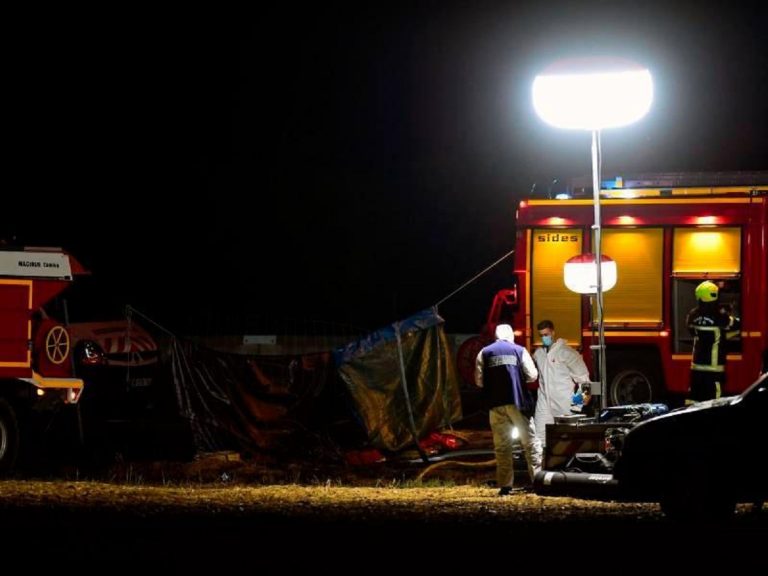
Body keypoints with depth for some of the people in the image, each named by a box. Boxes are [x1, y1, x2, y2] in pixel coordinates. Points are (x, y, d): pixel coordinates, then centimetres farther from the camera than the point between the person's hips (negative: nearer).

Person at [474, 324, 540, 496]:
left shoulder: (484, 353, 5)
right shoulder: (519, 350, 2)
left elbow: (479, 380, 2)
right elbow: (532, 375, -2)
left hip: (495, 404, 1)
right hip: (518, 403, -1)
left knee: (502, 446, 5)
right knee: (529, 442, 5)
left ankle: (505, 485, 1)